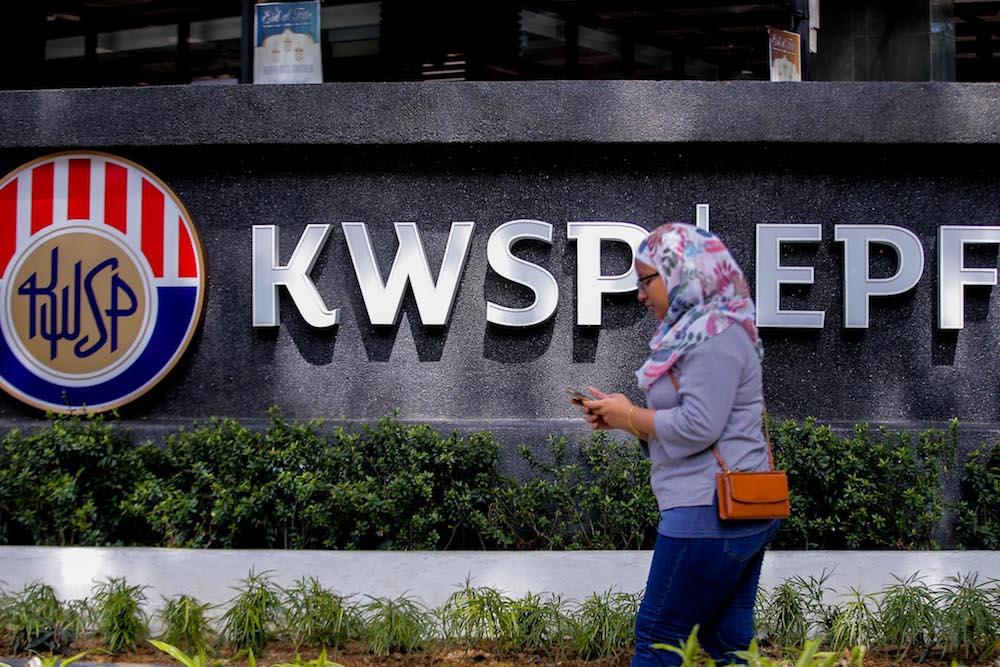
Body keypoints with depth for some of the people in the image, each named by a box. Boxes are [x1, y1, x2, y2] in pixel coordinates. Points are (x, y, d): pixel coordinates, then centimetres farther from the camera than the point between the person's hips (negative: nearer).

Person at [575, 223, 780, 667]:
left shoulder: (714, 338, -14)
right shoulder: (700, 332, 17)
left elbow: (698, 427, -21)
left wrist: (630, 417, -8)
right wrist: (623, 416, 9)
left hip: (711, 513, -10)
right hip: (738, 514, 10)